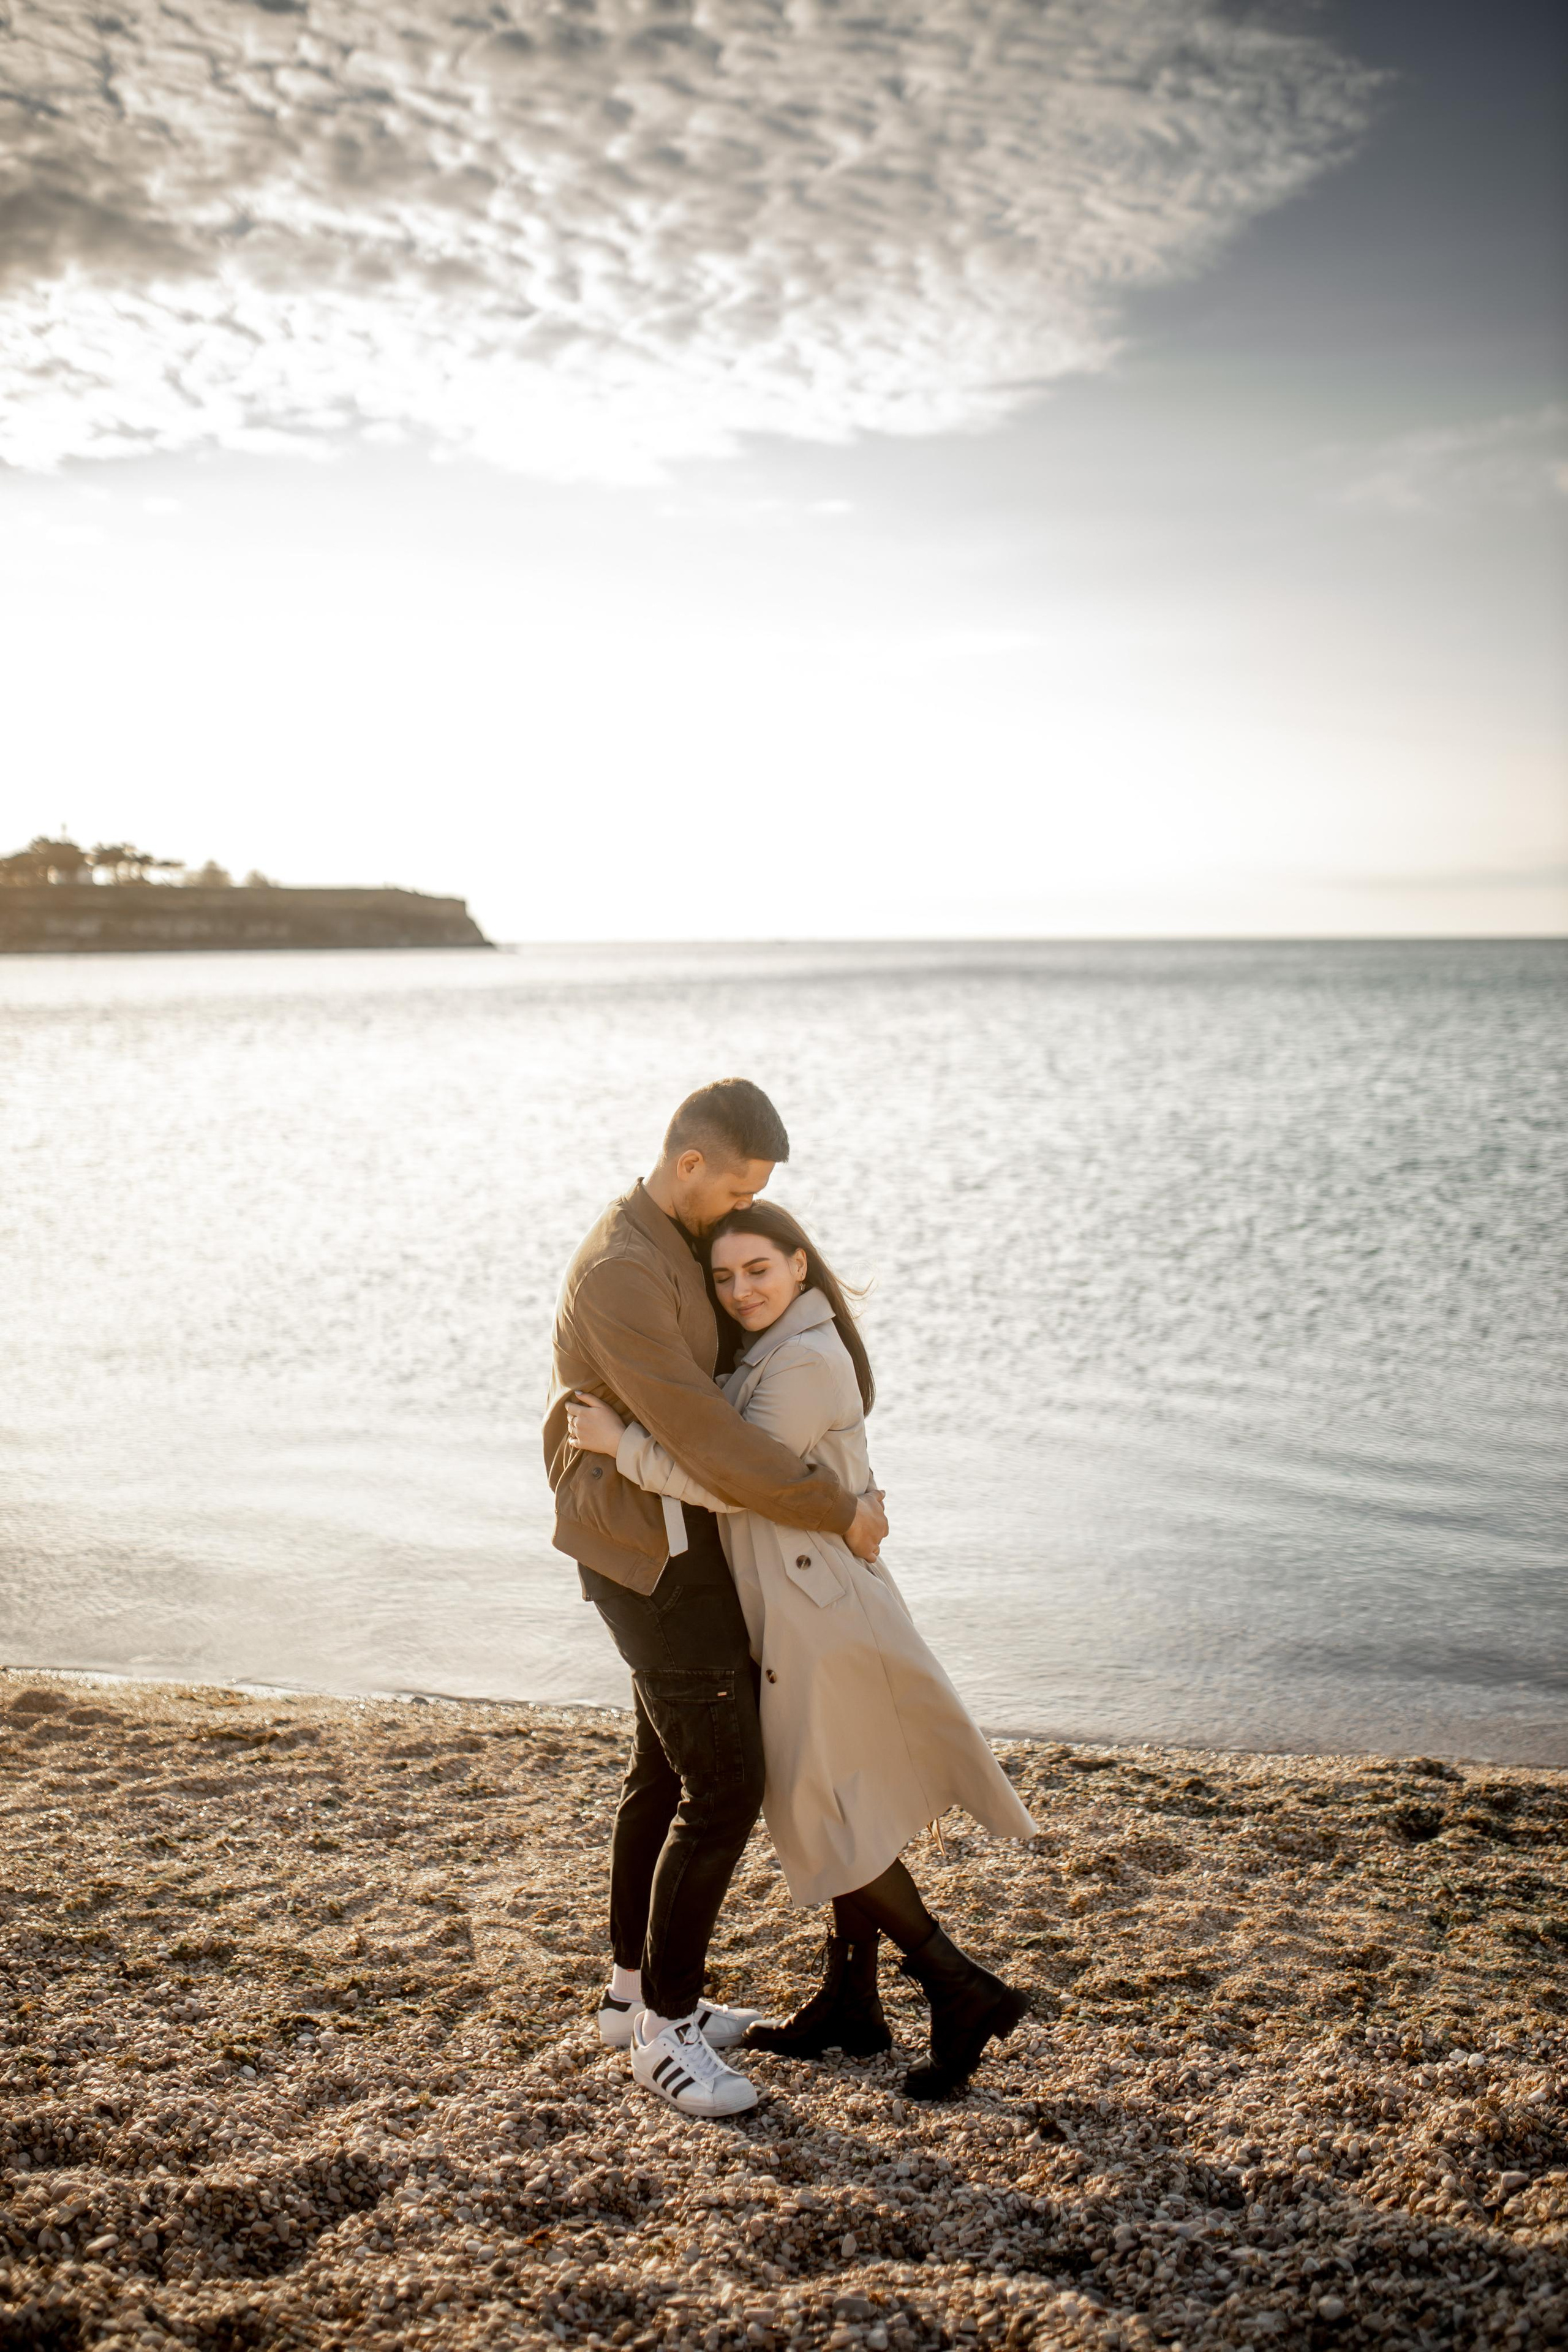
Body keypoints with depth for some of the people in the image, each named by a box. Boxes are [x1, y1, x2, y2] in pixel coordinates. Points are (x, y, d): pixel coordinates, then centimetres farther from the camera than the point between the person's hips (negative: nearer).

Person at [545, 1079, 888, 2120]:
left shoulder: (682, 1247, 9)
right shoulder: (622, 1274, -25)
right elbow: (706, 1438, -28)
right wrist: (839, 1511, -18)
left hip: (675, 1540, 10)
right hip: (657, 1555, -10)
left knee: (670, 1769, 19)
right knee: (725, 1788, -8)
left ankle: (640, 1989, 32)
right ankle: (667, 2028, 5)